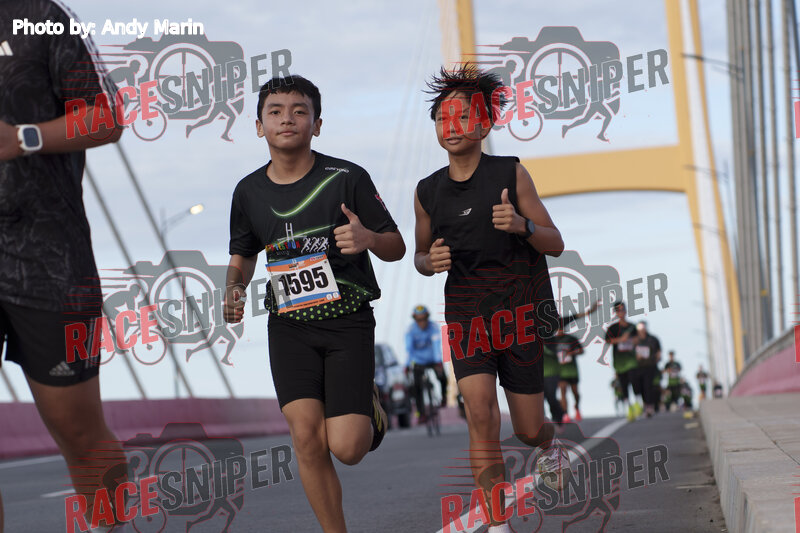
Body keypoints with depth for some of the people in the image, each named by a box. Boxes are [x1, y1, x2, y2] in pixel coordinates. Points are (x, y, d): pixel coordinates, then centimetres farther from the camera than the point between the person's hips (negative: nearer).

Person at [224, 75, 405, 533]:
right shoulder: (249, 191, 3)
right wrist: (234, 290, -1)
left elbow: (397, 248, -1)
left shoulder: (347, 178, -7)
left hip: (348, 322, -2)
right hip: (289, 326, 3)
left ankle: (368, 408, 24)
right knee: (307, 439, -11)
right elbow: (243, 255, 20)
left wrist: (368, 238, -23)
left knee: (347, 448, -12)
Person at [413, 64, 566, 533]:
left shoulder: (511, 174, -5)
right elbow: (420, 256, 17)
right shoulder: (428, 192, 3)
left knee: (529, 430, 5)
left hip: (519, 312, -1)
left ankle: (550, 445, 44)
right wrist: (431, 261, -7)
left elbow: (556, 244, -3)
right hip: (466, 313, 1)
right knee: (480, 414, -17)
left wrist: (522, 225, -24)